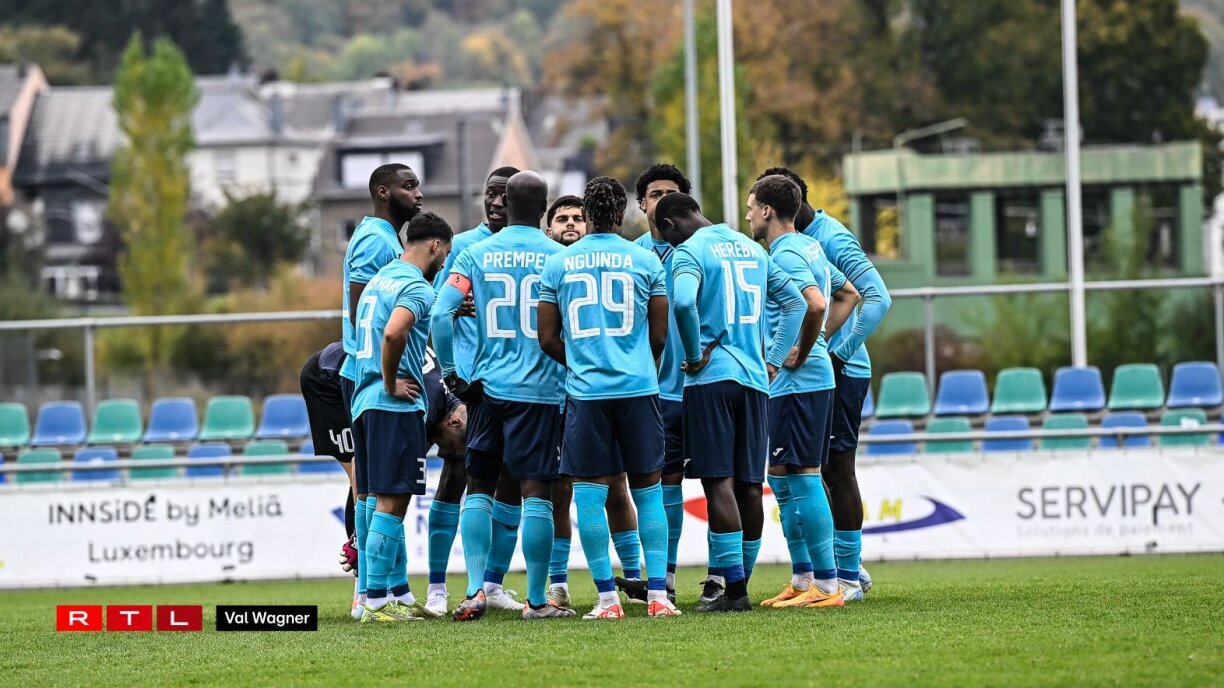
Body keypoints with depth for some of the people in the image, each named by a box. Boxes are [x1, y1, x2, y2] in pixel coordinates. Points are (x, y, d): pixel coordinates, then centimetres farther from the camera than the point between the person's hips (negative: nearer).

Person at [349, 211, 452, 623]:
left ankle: (399, 595, 18)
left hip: (365, 402, 9)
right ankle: (377, 602, -9)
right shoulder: (417, 287, -11)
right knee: (391, 503, -8)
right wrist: (391, 384, -16)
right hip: (396, 406, -9)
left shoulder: (380, 280, 19)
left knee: (388, 503, 13)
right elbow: (393, 333, -28)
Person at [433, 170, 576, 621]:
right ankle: (536, 600, 1)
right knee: (536, 492, 0)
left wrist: (449, 372, 5)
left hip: (487, 385, 2)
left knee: (479, 486, 12)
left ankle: (474, 591, 1)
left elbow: (441, 314, -5)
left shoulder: (475, 255, 3)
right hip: (541, 389, -2)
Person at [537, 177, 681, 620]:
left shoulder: (558, 264, 4)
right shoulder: (645, 261, 2)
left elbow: (548, 339, 6)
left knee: (590, 490, 4)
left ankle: (607, 597, 0)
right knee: (647, 488, 7)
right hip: (638, 386, 0)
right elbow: (659, 334, 6)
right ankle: (658, 594, 2)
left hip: (586, 389, 0)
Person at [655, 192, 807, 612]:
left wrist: (695, 355, -12)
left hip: (711, 376, -7)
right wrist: (773, 361, 17)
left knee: (718, 482, -7)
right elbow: (795, 303, 19)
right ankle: (739, 584, 13)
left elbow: (683, 302, -25)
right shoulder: (752, 249, 16)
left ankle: (734, 589, -12)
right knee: (749, 484, 8)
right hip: (753, 379, 7)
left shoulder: (690, 251, -5)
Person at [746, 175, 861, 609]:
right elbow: (849, 295, 29)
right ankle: (802, 580, 19)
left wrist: (801, 354, -18)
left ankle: (827, 586, -10)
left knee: (801, 477, -9)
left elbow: (815, 303, -31)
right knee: (781, 478, 15)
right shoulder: (809, 247, 16)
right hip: (814, 375, 10)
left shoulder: (785, 254, -14)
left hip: (797, 380, -10)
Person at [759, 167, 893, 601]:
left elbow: (877, 298, -22)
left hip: (841, 371, -9)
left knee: (837, 470, -5)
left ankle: (848, 575, 0)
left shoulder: (832, 240, -14)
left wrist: (841, 353, -21)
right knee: (821, 471, 11)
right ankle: (849, 566, 19)